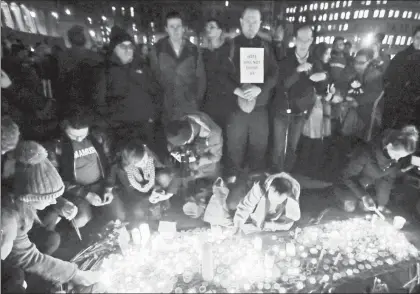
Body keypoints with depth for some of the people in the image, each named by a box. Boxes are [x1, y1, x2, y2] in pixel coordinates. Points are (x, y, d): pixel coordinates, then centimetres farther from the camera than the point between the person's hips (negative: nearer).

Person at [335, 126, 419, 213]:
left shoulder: (397, 159, -19)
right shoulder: (366, 153, -36)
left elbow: (388, 179, -5)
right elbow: (347, 176, -27)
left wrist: (382, 204, -5)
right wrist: (363, 196, -34)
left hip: (372, 186, 5)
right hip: (353, 183, -5)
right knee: (350, 207, -19)